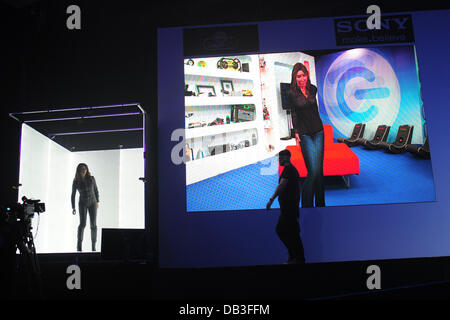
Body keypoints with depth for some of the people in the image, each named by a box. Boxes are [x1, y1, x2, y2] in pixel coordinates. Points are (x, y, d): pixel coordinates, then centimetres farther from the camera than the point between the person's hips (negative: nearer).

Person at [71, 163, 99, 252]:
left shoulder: (91, 179, -6)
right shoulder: (76, 182, -8)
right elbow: (73, 195, -2)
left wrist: (97, 201, 13)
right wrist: (73, 208, -8)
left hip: (92, 203, 1)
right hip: (82, 204, -1)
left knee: (93, 225, -3)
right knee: (82, 224, -18)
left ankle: (93, 245, 8)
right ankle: (79, 245, -15)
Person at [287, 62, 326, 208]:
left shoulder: (313, 89, 4)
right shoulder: (291, 93, -5)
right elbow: (294, 114, 2)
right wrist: (296, 133, 0)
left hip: (318, 131, 4)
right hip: (305, 135, -4)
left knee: (319, 169, 7)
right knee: (313, 171, -11)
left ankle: (320, 202, 19)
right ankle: (306, 203, 3)